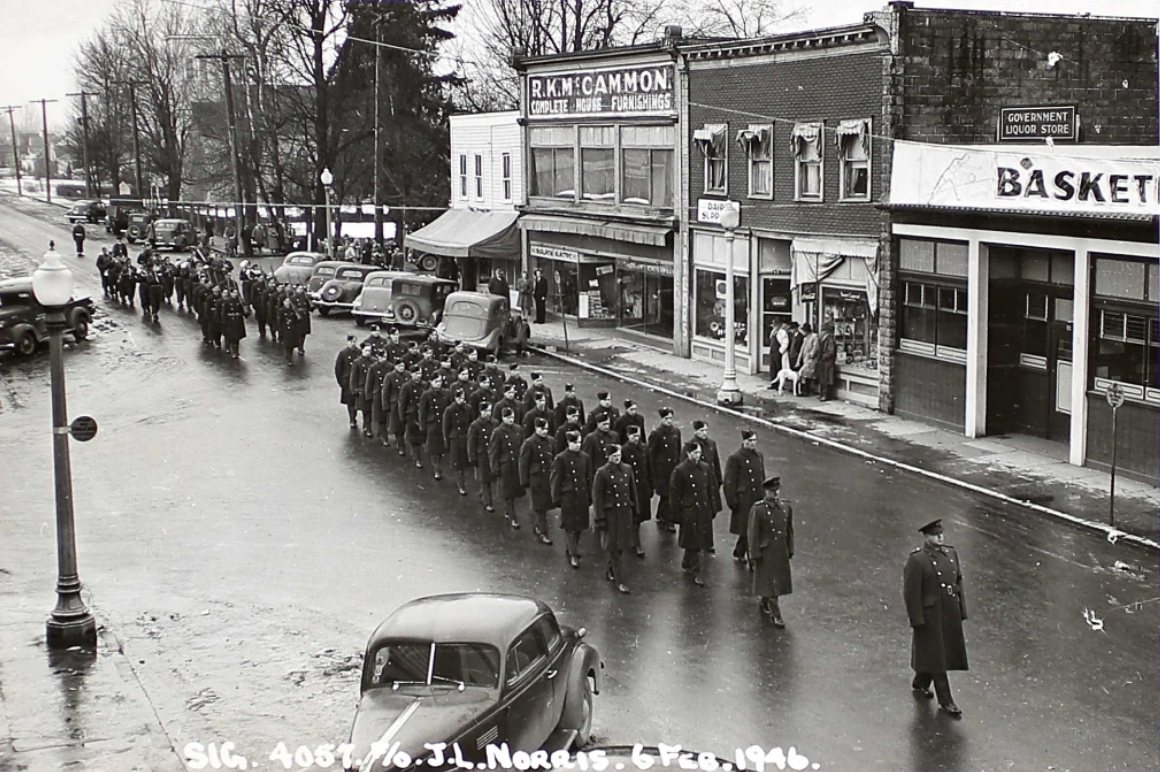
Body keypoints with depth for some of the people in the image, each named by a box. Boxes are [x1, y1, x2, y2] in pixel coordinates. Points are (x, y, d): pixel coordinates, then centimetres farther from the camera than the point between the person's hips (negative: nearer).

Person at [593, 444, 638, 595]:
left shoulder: (627, 469, 2)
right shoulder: (602, 473, -11)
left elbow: (633, 492, 9)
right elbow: (597, 497, -10)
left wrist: (635, 513, 9)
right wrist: (600, 518, -13)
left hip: (626, 512, 5)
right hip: (611, 513, -5)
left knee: (621, 545, 13)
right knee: (614, 547, 0)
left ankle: (610, 572, 34)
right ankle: (619, 581, 4)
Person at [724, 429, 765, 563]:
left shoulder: (759, 456, 7)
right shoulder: (735, 458, -13)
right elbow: (729, 482, -12)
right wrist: (732, 501, -14)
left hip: (757, 499, 7)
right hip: (743, 500, -7)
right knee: (746, 530, -1)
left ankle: (739, 553, 29)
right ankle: (752, 558, 9)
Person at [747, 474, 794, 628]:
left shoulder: (786, 507, 0)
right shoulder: (758, 510, -16)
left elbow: (789, 530, 9)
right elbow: (753, 534, -12)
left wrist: (790, 550, 10)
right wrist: (755, 554, -12)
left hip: (781, 551, 6)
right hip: (766, 551, -5)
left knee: (780, 579, 16)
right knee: (770, 582, 0)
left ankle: (764, 603, 39)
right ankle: (775, 614, 9)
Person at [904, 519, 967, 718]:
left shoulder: (950, 553, 4)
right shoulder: (917, 560, -17)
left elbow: (958, 582, 11)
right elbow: (911, 593, -15)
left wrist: (962, 610, 10)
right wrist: (917, 620, -15)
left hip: (951, 614, 7)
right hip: (931, 615, -7)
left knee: (947, 652, 18)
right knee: (936, 656, 2)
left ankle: (920, 684, 40)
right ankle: (945, 700, 10)